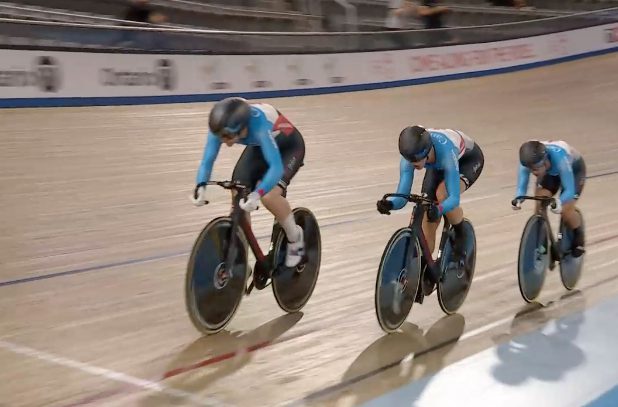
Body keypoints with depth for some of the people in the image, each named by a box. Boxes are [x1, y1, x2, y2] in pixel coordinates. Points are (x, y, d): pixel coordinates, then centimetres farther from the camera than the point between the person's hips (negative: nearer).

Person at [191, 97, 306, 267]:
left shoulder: (259, 125, -42)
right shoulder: (222, 128, -27)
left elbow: (276, 166, -50)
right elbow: (207, 160, -25)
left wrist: (256, 194, -64)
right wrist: (200, 186, -45)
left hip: (289, 148, -6)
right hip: (258, 147, 6)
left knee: (269, 196, -28)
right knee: (238, 197, -9)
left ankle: (296, 238, 1)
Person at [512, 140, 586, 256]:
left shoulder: (559, 157, -45)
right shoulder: (529, 160, -33)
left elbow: (569, 189, -45)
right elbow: (521, 185, -29)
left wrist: (559, 202, -63)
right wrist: (518, 198, -49)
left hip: (574, 169, -4)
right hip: (550, 172, 4)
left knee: (565, 209, -16)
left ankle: (578, 235, 15)